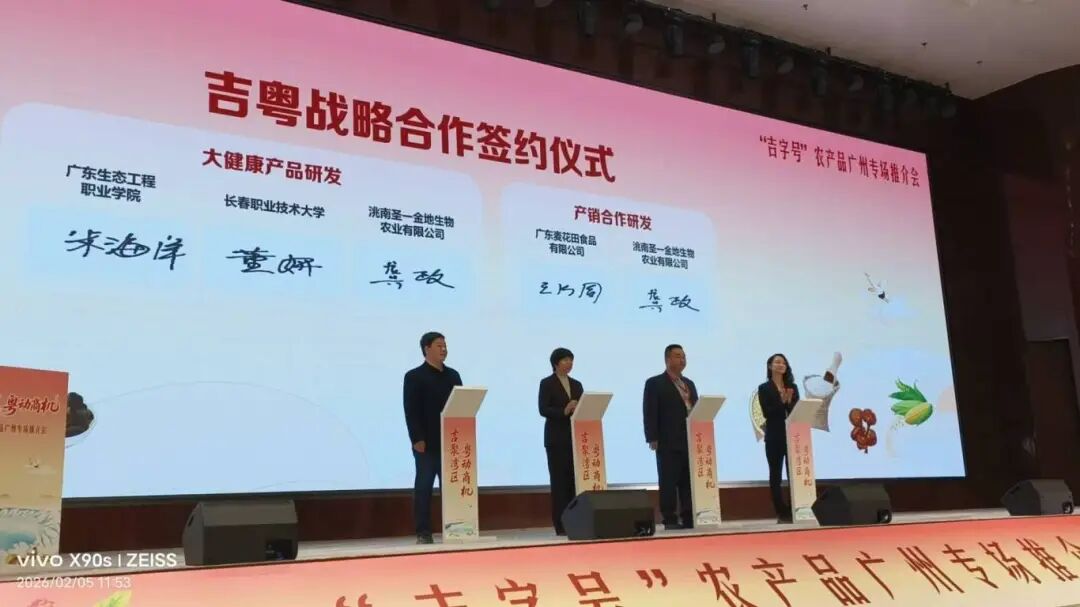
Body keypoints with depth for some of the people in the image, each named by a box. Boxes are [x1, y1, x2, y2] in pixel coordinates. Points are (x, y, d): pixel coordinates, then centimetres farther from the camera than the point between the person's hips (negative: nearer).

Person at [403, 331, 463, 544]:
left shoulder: (453, 375, 15)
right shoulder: (414, 376, -1)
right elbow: (411, 411, -8)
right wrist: (417, 439, -16)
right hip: (426, 443, -5)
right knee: (424, 487, 0)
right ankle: (423, 533, 4)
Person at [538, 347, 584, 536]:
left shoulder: (576, 384, 16)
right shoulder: (547, 383, -1)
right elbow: (543, 410, -10)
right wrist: (564, 411, -22)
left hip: (576, 437, 5)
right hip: (557, 438, -5)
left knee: (575, 479, 1)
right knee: (559, 480, -4)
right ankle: (560, 525, -2)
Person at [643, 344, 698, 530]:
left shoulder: (689, 383, 19)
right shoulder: (655, 383, 0)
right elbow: (650, 413, -7)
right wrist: (652, 439, -14)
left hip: (691, 441, 6)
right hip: (668, 443, -6)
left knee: (689, 482, 5)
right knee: (669, 482, -4)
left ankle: (689, 518, 9)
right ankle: (670, 520, -1)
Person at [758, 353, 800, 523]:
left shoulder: (792, 387, 12)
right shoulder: (764, 388, 2)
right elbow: (766, 412, -8)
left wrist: (789, 402, -15)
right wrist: (781, 402, -19)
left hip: (792, 435, 3)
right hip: (774, 437, -2)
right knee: (775, 474, 0)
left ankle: (795, 511, 0)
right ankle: (781, 513, 3)